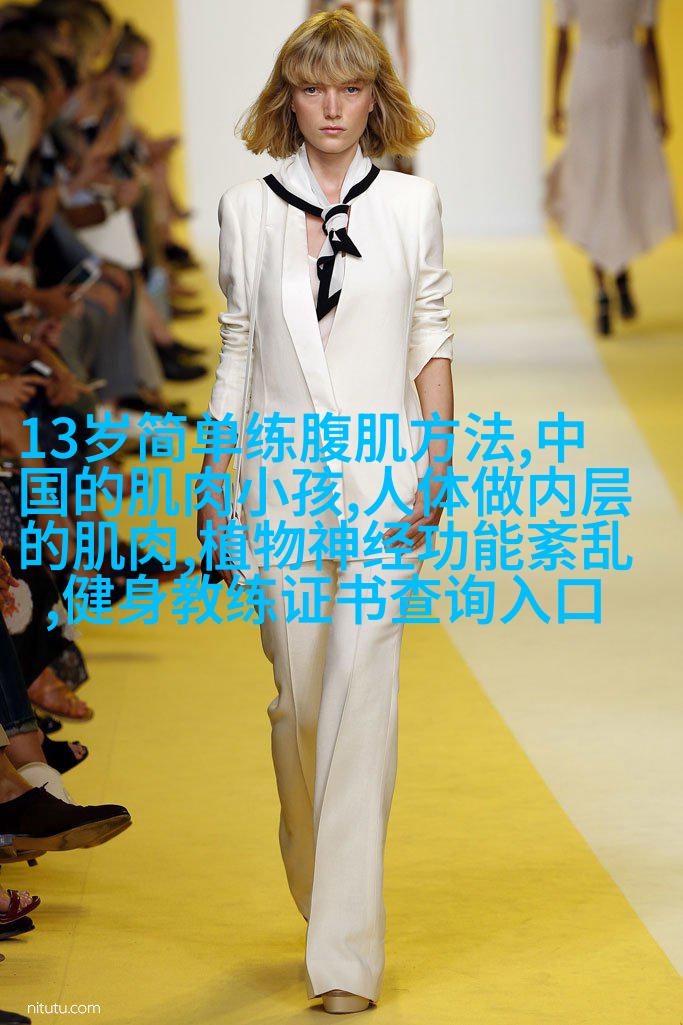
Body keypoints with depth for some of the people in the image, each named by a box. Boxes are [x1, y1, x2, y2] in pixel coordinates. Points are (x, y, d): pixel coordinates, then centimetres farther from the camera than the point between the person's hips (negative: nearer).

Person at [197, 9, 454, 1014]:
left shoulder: (412, 204, 5)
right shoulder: (248, 210, 7)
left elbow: (432, 344, 5)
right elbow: (236, 352, 11)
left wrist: (434, 470, -2)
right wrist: (214, 479, 6)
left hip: (381, 479, -1)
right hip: (282, 477, 1)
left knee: (362, 699, -9)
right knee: (298, 697, 4)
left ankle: (346, 952, -8)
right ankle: (317, 885, 31)